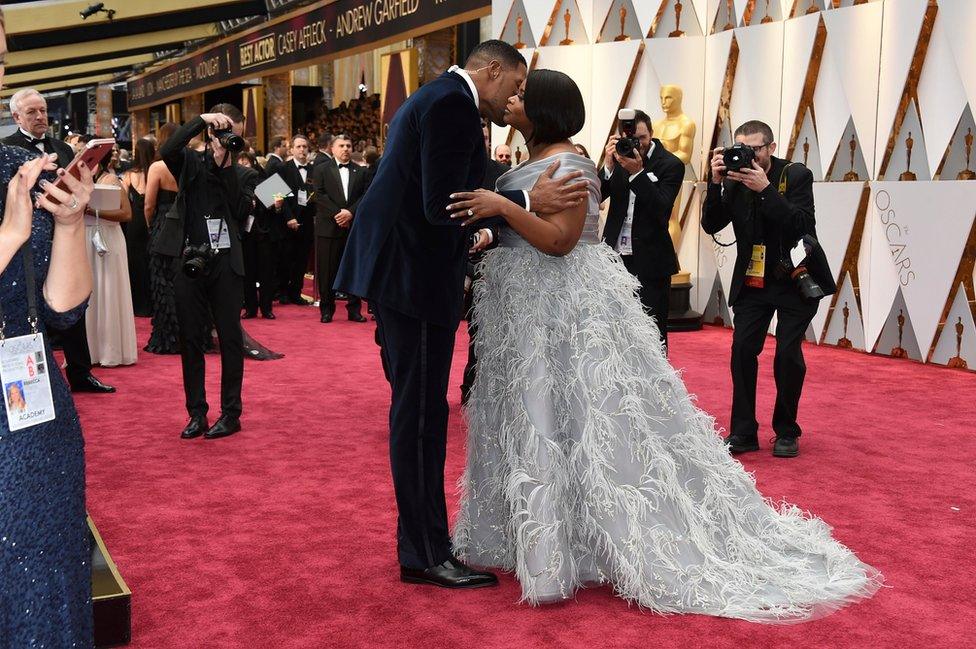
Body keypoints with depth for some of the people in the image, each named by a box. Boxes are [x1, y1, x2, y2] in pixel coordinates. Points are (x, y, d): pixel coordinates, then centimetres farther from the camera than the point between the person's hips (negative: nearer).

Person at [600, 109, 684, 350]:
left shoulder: (671, 165, -6)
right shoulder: (619, 155, 5)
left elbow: (661, 209, -17)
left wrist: (637, 172, -25)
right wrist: (608, 165, -15)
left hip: (650, 260, -4)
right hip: (616, 255, 4)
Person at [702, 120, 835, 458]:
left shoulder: (796, 175, -12)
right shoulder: (734, 180, -3)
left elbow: (800, 224, -25)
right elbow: (711, 225, -10)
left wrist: (765, 188, -33)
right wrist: (717, 182, -22)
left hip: (795, 279, -3)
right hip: (752, 281, 3)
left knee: (788, 354, -7)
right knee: (742, 350, -5)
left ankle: (786, 432, 10)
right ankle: (743, 433, 4)